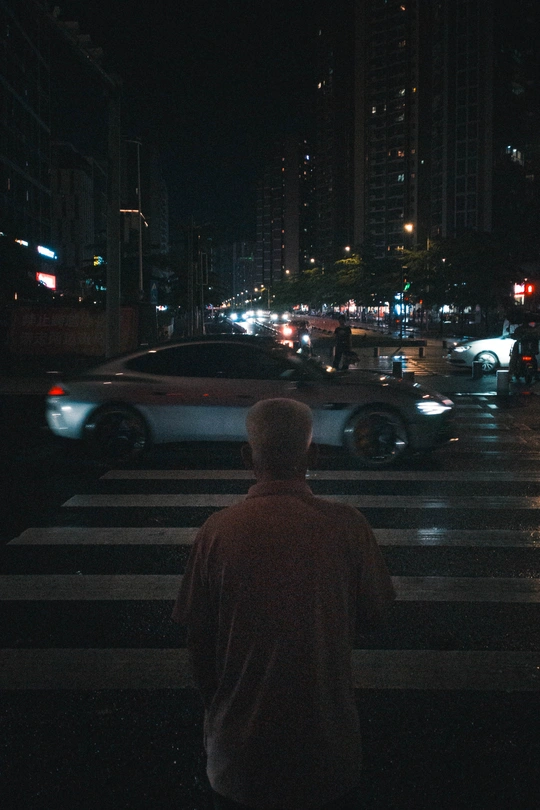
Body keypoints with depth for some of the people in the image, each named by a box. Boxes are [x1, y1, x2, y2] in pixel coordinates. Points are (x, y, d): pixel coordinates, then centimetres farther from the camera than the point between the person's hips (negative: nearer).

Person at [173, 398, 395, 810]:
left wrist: (215, 707, 10)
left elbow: (198, 641, -6)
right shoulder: (346, 526, -15)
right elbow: (372, 615, -3)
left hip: (240, 738, 0)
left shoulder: (218, 531, -14)